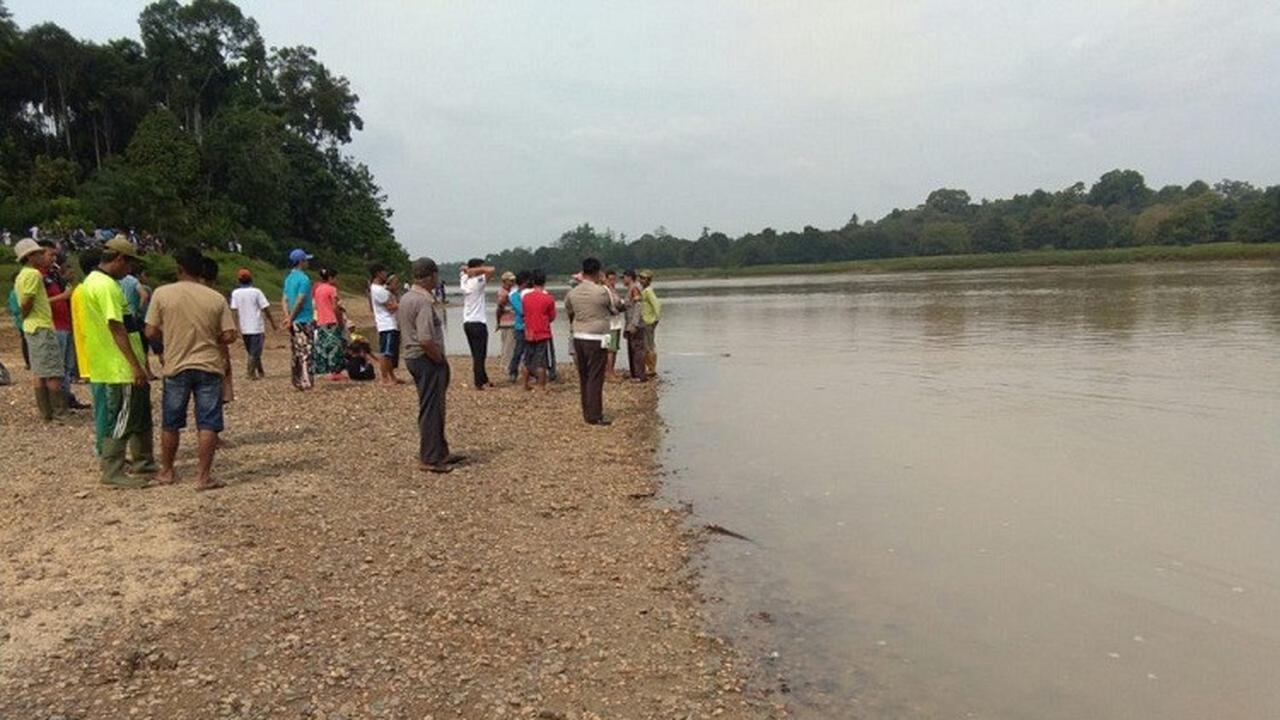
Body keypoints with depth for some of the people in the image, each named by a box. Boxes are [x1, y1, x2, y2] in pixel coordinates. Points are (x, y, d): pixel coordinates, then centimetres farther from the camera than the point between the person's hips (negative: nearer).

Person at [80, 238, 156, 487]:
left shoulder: (93, 281, 15)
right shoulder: (106, 285, -18)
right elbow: (117, 327, -23)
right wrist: (136, 365, -23)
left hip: (113, 366, 11)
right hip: (119, 367, -11)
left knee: (140, 417, 18)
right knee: (121, 422, -3)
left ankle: (143, 463, 28)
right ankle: (112, 473, 4)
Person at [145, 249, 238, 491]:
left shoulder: (162, 294, -4)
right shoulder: (216, 298, -3)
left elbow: (151, 332, -3)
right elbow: (229, 336, -5)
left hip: (176, 367, 1)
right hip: (209, 367, -1)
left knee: (170, 424, 16)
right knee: (208, 424, 1)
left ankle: (166, 471, 28)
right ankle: (203, 476, 0)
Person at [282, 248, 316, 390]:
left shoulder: (288, 278, 14)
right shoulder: (304, 279, -13)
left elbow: (285, 300, 11)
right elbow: (300, 301, -17)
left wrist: (288, 317, 2)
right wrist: (291, 319, -10)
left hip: (294, 322, 8)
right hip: (304, 321, -8)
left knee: (296, 354, 12)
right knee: (306, 353, -6)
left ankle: (297, 382, 17)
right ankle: (307, 382, -6)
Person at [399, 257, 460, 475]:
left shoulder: (406, 298, 11)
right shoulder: (424, 302, -20)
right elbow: (425, 340, -27)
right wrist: (441, 360, -14)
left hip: (411, 356, 10)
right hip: (426, 359, -10)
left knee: (433, 407, 18)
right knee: (431, 409, -2)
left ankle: (440, 452, 29)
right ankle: (429, 459, 6)